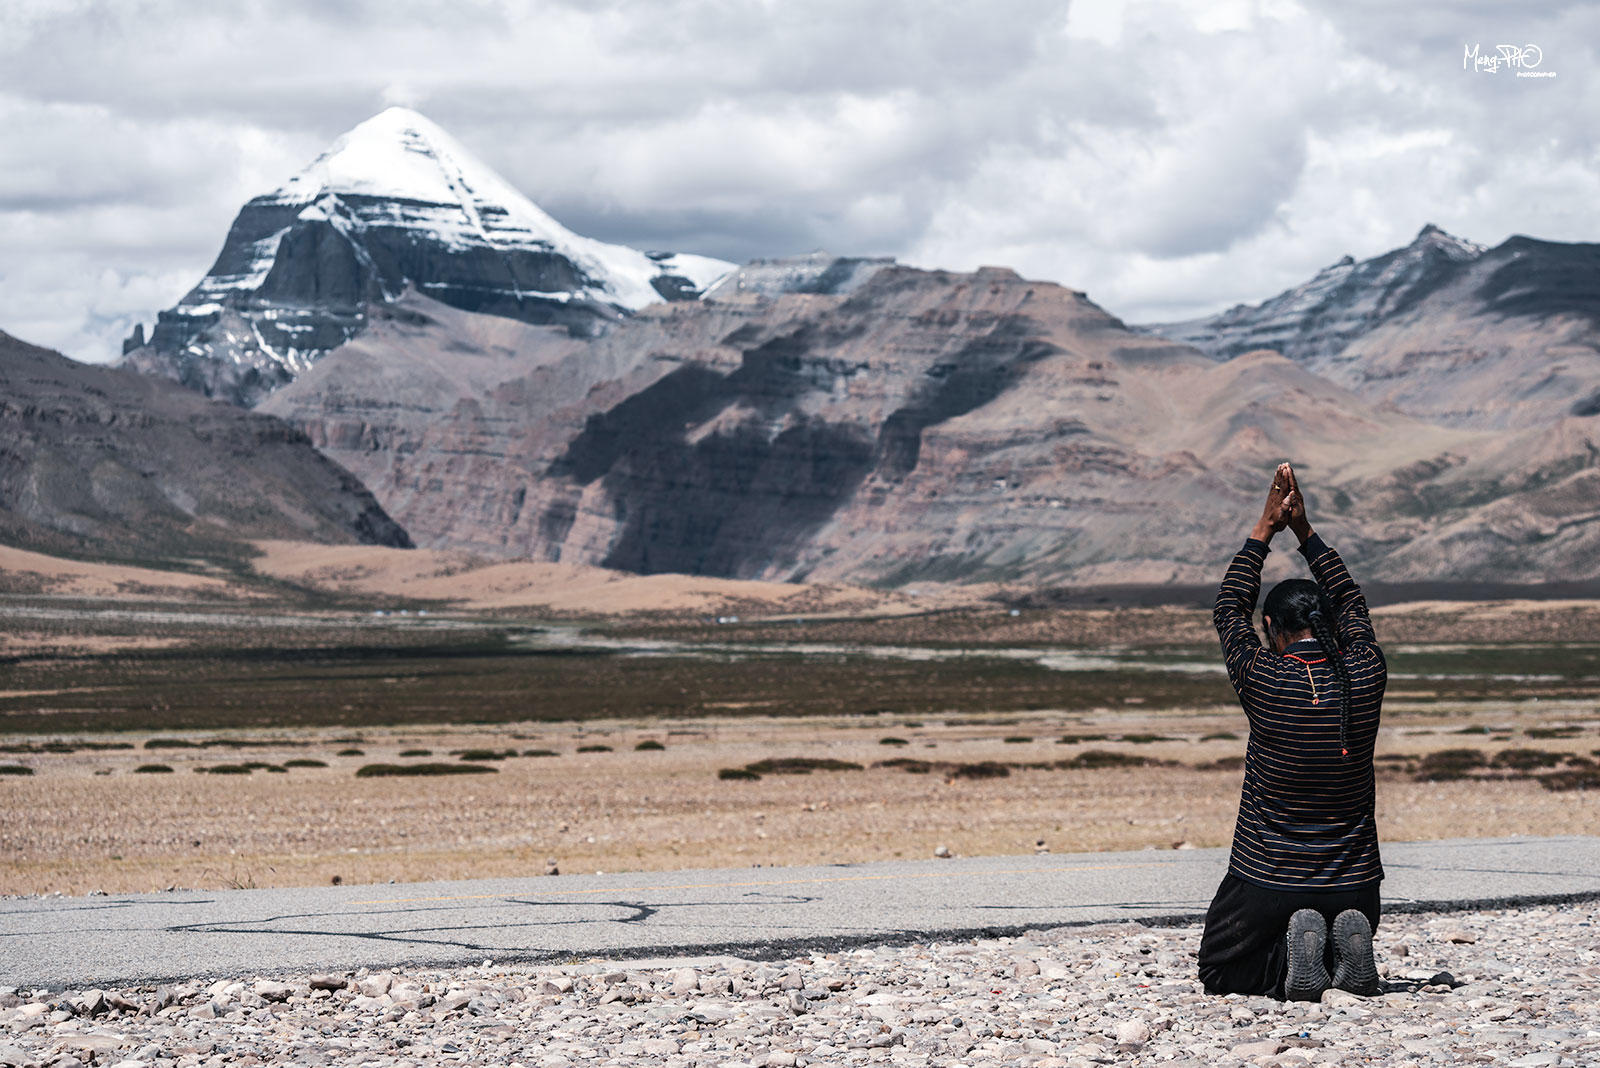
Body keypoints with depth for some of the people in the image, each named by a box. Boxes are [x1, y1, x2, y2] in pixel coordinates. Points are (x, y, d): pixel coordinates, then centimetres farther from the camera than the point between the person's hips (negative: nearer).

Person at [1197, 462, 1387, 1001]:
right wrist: (1304, 531, 16)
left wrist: (1265, 530, 10)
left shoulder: (1264, 681, -13)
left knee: (1222, 973, 19)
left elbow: (1229, 611, 6)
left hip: (1267, 883, -3)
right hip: (1353, 888, 3)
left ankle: (1294, 957, -12)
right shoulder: (1365, 677, -6)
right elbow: (1352, 606, 14)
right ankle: (1345, 944, -4)